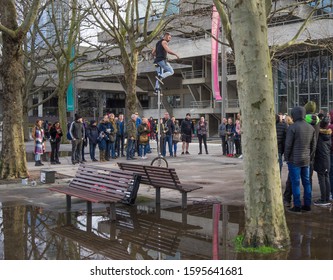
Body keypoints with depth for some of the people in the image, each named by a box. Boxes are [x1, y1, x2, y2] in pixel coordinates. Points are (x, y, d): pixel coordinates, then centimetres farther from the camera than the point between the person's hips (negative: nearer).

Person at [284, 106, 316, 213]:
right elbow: (313, 145, 11)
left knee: (295, 183, -1)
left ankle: (297, 206, 3)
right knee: (306, 182, 12)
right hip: (306, 160, 6)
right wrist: (310, 158, 18)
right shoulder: (311, 128, 7)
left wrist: (286, 158, -2)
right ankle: (307, 205, 18)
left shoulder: (292, 127, -14)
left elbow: (288, 145, -13)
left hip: (294, 160, -6)